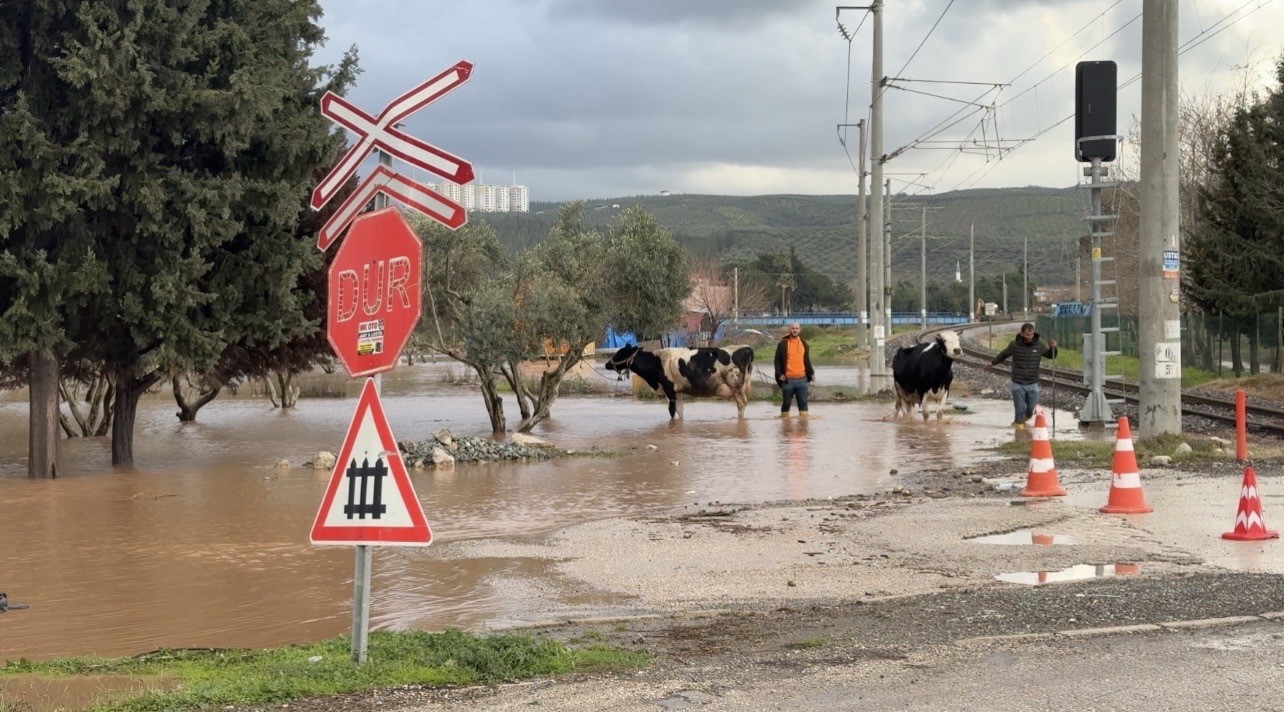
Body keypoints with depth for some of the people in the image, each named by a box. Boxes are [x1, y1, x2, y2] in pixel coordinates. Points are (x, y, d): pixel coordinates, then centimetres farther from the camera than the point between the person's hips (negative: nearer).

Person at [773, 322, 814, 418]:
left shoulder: (804, 343, 13)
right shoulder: (783, 344, 2)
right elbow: (777, 360, 1)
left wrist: (811, 373, 10)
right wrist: (779, 374, -11)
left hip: (802, 379, 2)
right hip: (788, 379, -2)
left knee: (803, 402, -3)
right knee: (786, 403, 4)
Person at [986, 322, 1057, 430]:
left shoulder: (1039, 345, -4)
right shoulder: (1014, 345, -6)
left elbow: (1051, 355, 11)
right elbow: (1003, 354, 14)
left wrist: (1053, 348, -11)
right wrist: (992, 363, 24)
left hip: (1033, 384, 1)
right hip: (1018, 383, -1)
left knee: (1032, 409, 3)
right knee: (1020, 408, -2)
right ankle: (1019, 422, 24)